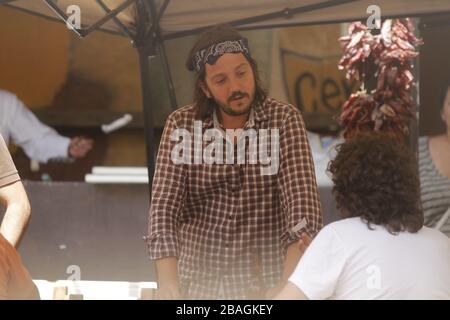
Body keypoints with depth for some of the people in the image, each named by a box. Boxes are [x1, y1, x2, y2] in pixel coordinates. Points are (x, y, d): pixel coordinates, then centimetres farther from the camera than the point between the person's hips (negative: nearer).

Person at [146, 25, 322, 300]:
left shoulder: (284, 120, -8)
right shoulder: (182, 124, -4)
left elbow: (302, 202, -17)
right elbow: (164, 205, -10)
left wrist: (289, 285, -31)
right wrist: (168, 282, -25)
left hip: (264, 284, -1)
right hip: (196, 282, 1)